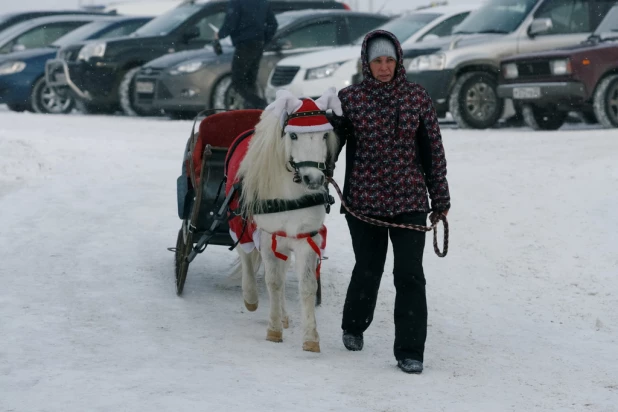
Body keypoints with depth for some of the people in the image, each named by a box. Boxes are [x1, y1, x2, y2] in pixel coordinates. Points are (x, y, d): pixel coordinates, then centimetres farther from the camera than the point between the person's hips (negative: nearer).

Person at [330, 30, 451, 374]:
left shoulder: (418, 97, 1)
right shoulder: (350, 98, -2)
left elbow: (434, 150, 6)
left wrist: (441, 199, 7)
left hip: (409, 200, 0)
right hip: (364, 200, 0)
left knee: (410, 275, -7)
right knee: (368, 269, 13)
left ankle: (410, 352, -1)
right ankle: (354, 327, 41)